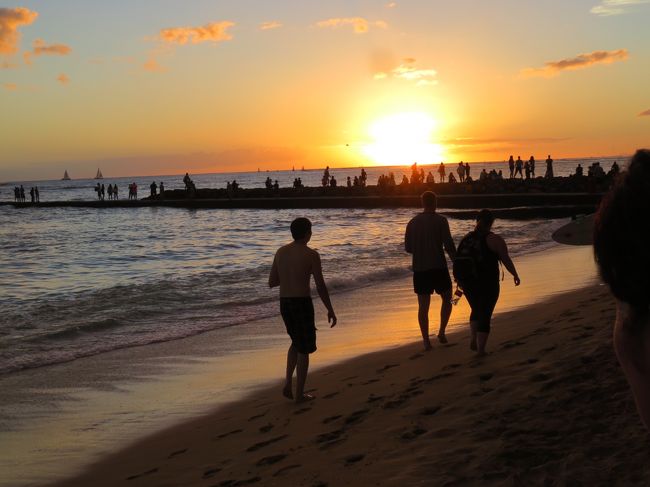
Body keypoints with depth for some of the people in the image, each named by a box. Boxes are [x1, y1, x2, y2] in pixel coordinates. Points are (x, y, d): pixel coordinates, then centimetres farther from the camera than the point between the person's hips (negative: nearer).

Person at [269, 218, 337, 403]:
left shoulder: (280, 252, 5)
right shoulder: (311, 255, -12)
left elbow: (272, 282, 10)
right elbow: (321, 287, -13)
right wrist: (330, 310, -3)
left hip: (284, 303, 6)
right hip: (302, 303, -6)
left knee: (297, 342, 26)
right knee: (304, 349, 8)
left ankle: (288, 384, 15)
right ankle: (299, 394, 14)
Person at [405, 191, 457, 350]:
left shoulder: (412, 222, 6)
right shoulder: (440, 220, -6)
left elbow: (407, 248, 10)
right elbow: (449, 245, -10)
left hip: (419, 269, 3)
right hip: (438, 267, -3)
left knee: (423, 305, 6)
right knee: (447, 299, 16)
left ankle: (426, 341, 4)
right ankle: (441, 332, 6)